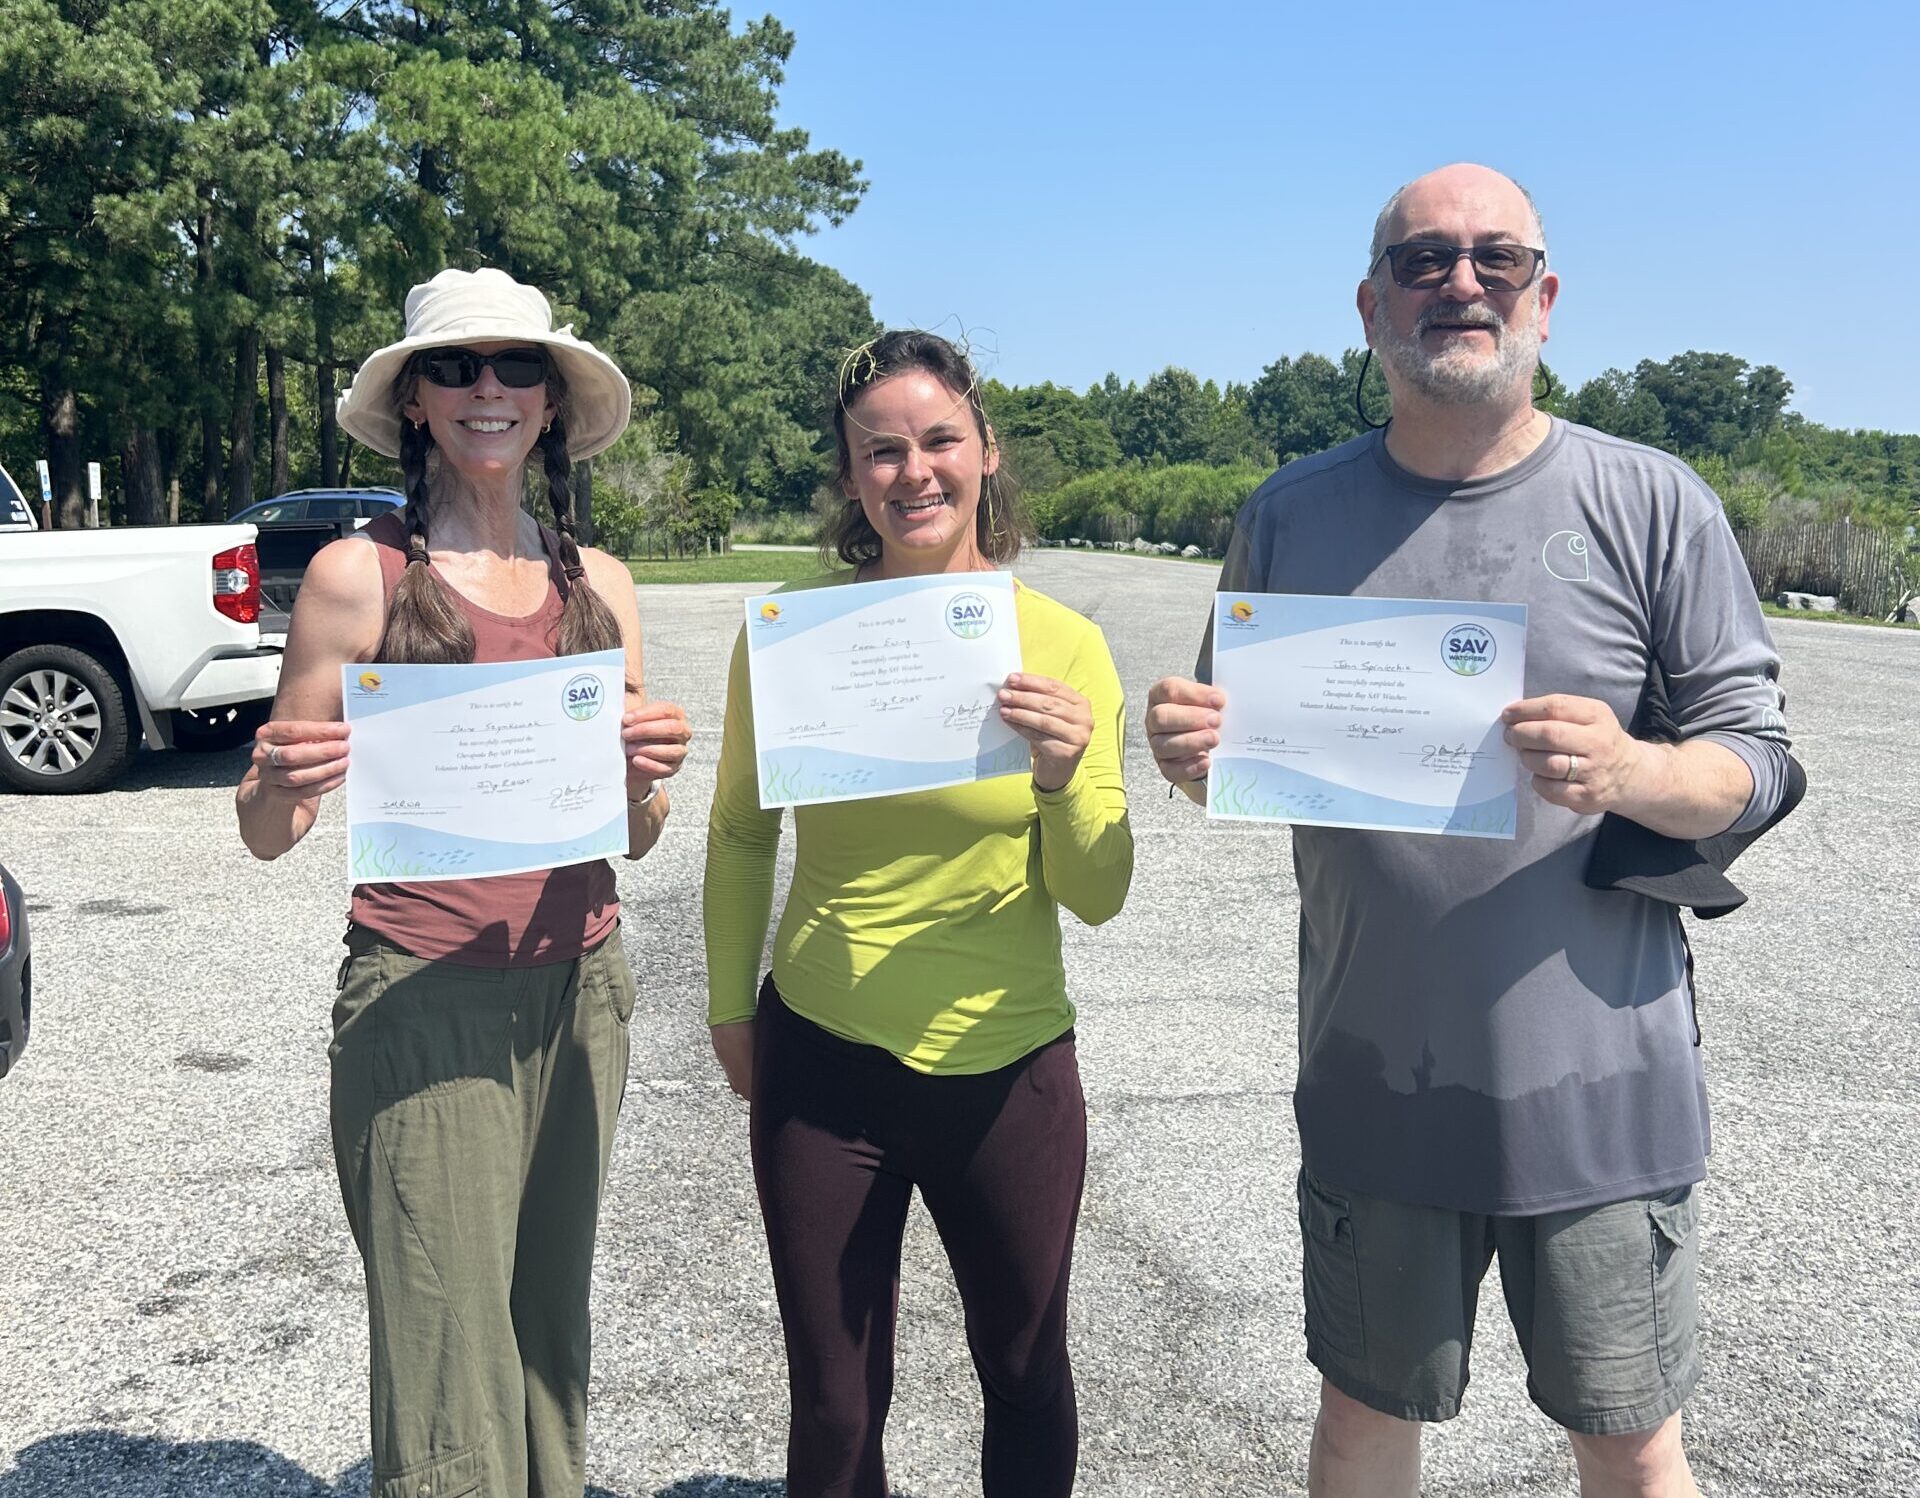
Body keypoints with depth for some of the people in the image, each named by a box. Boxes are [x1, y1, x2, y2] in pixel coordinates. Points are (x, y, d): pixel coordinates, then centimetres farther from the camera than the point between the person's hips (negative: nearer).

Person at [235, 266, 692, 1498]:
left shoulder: (598, 583, 7)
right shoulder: (358, 575, -5)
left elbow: (634, 837, 10)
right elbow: (268, 834, -1)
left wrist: (647, 778, -11)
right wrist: (281, 784, -23)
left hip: (579, 988, 4)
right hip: (425, 996, -4)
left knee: (552, 1329, 15)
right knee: (449, 1372, 1)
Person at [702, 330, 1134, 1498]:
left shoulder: (1063, 644, -7)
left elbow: (1098, 897, -6)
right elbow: (740, 835, 9)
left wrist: (1066, 777, -24)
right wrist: (731, 1006, 8)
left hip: (1009, 1072, 0)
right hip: (821, 1065, 0)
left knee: (1027, 1381, 20)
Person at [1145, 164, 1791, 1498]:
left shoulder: (1651, 504, -4)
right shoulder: (1291, 515, 2)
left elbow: (1758, 759, -3)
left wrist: (1632, 773, -24)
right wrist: (1194, 755, -14)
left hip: (1598, 1086, -1)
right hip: (1374, 1082, 2)